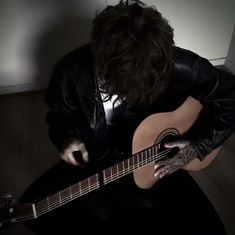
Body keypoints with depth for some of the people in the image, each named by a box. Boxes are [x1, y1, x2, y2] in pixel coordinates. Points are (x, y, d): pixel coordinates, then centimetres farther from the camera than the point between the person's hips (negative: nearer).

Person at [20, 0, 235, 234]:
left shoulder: (178, 67, -26)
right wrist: (66, 137, -18)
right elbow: (59, 112, 2)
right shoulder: (72, 69, -21)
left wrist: (199, 145, -18)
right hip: (95, 161, 1)